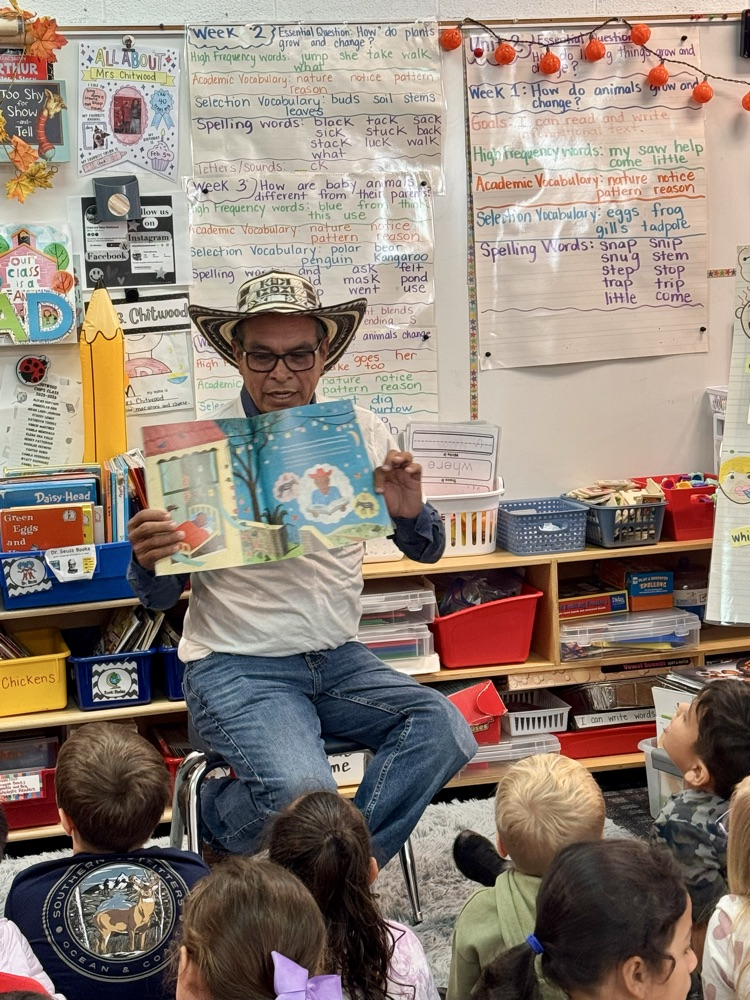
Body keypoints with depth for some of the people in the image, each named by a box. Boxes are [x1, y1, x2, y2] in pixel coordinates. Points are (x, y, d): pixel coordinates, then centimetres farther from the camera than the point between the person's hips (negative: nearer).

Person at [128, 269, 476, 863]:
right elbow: (160, 599, -3)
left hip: (338, 658, 5)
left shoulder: (361, 432, 3)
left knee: (443, 729, -22)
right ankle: (214, 818, 5)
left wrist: (410, 512, -14)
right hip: (237, 666, -4)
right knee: (302, 793, -30)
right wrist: (147, 561, -27)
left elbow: (426, 552, 10)